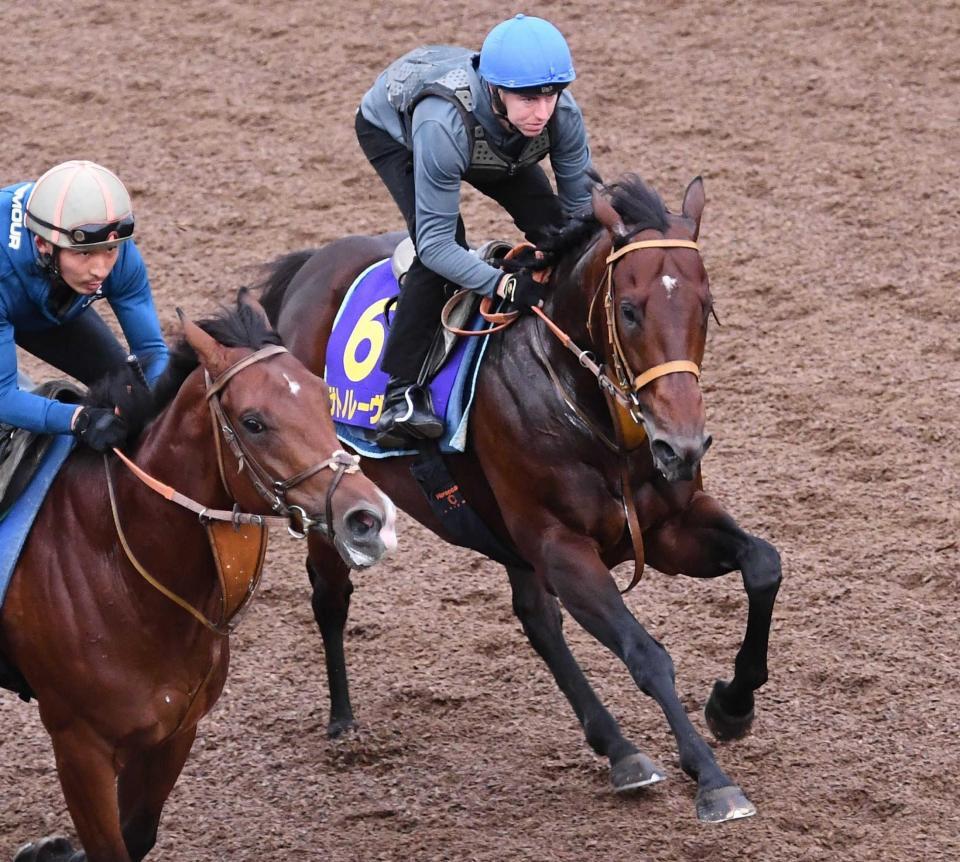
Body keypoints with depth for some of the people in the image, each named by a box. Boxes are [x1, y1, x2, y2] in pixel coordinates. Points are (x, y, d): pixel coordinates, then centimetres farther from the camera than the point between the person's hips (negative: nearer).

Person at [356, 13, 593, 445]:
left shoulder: (562, 115, -34)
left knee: (553, 226, -8)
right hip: (390, 129, -5)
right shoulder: (444, 125, -48)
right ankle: (400, 393, -20)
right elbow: (435, 243, -43)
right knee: (446, 242, -27)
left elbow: (581, 206, -18)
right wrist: (507, 286, -54)